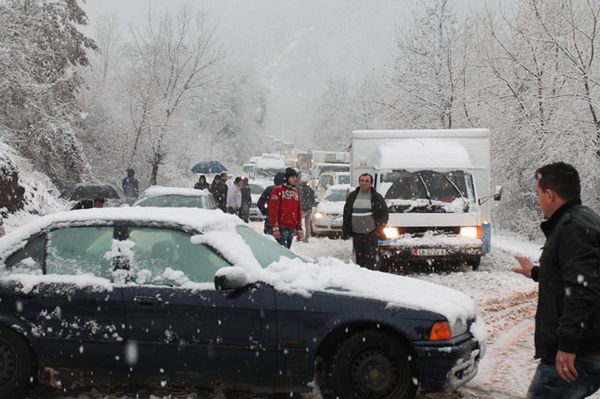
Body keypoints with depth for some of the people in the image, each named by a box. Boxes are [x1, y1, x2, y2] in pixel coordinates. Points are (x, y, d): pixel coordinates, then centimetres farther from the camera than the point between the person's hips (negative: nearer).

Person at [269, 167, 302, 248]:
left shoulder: (296, 192, 16)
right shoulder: (278, 190, -6)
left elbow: (299, 211, 19)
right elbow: (273, 210, -12)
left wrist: (299, 229, 16)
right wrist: (275, 227, -18)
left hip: (292, 228, 7)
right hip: (281, 228, -7)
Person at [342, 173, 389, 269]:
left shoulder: (377, 197, 2)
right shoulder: (352, 196, 11)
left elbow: (384, 214, 4)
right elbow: (346, 214, 15)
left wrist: (379, 229, -4)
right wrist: (345, 231, 8)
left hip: (371, 234, -3)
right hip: (356, 233, 4)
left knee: (371, 261, -9)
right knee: (359, 259, 8)